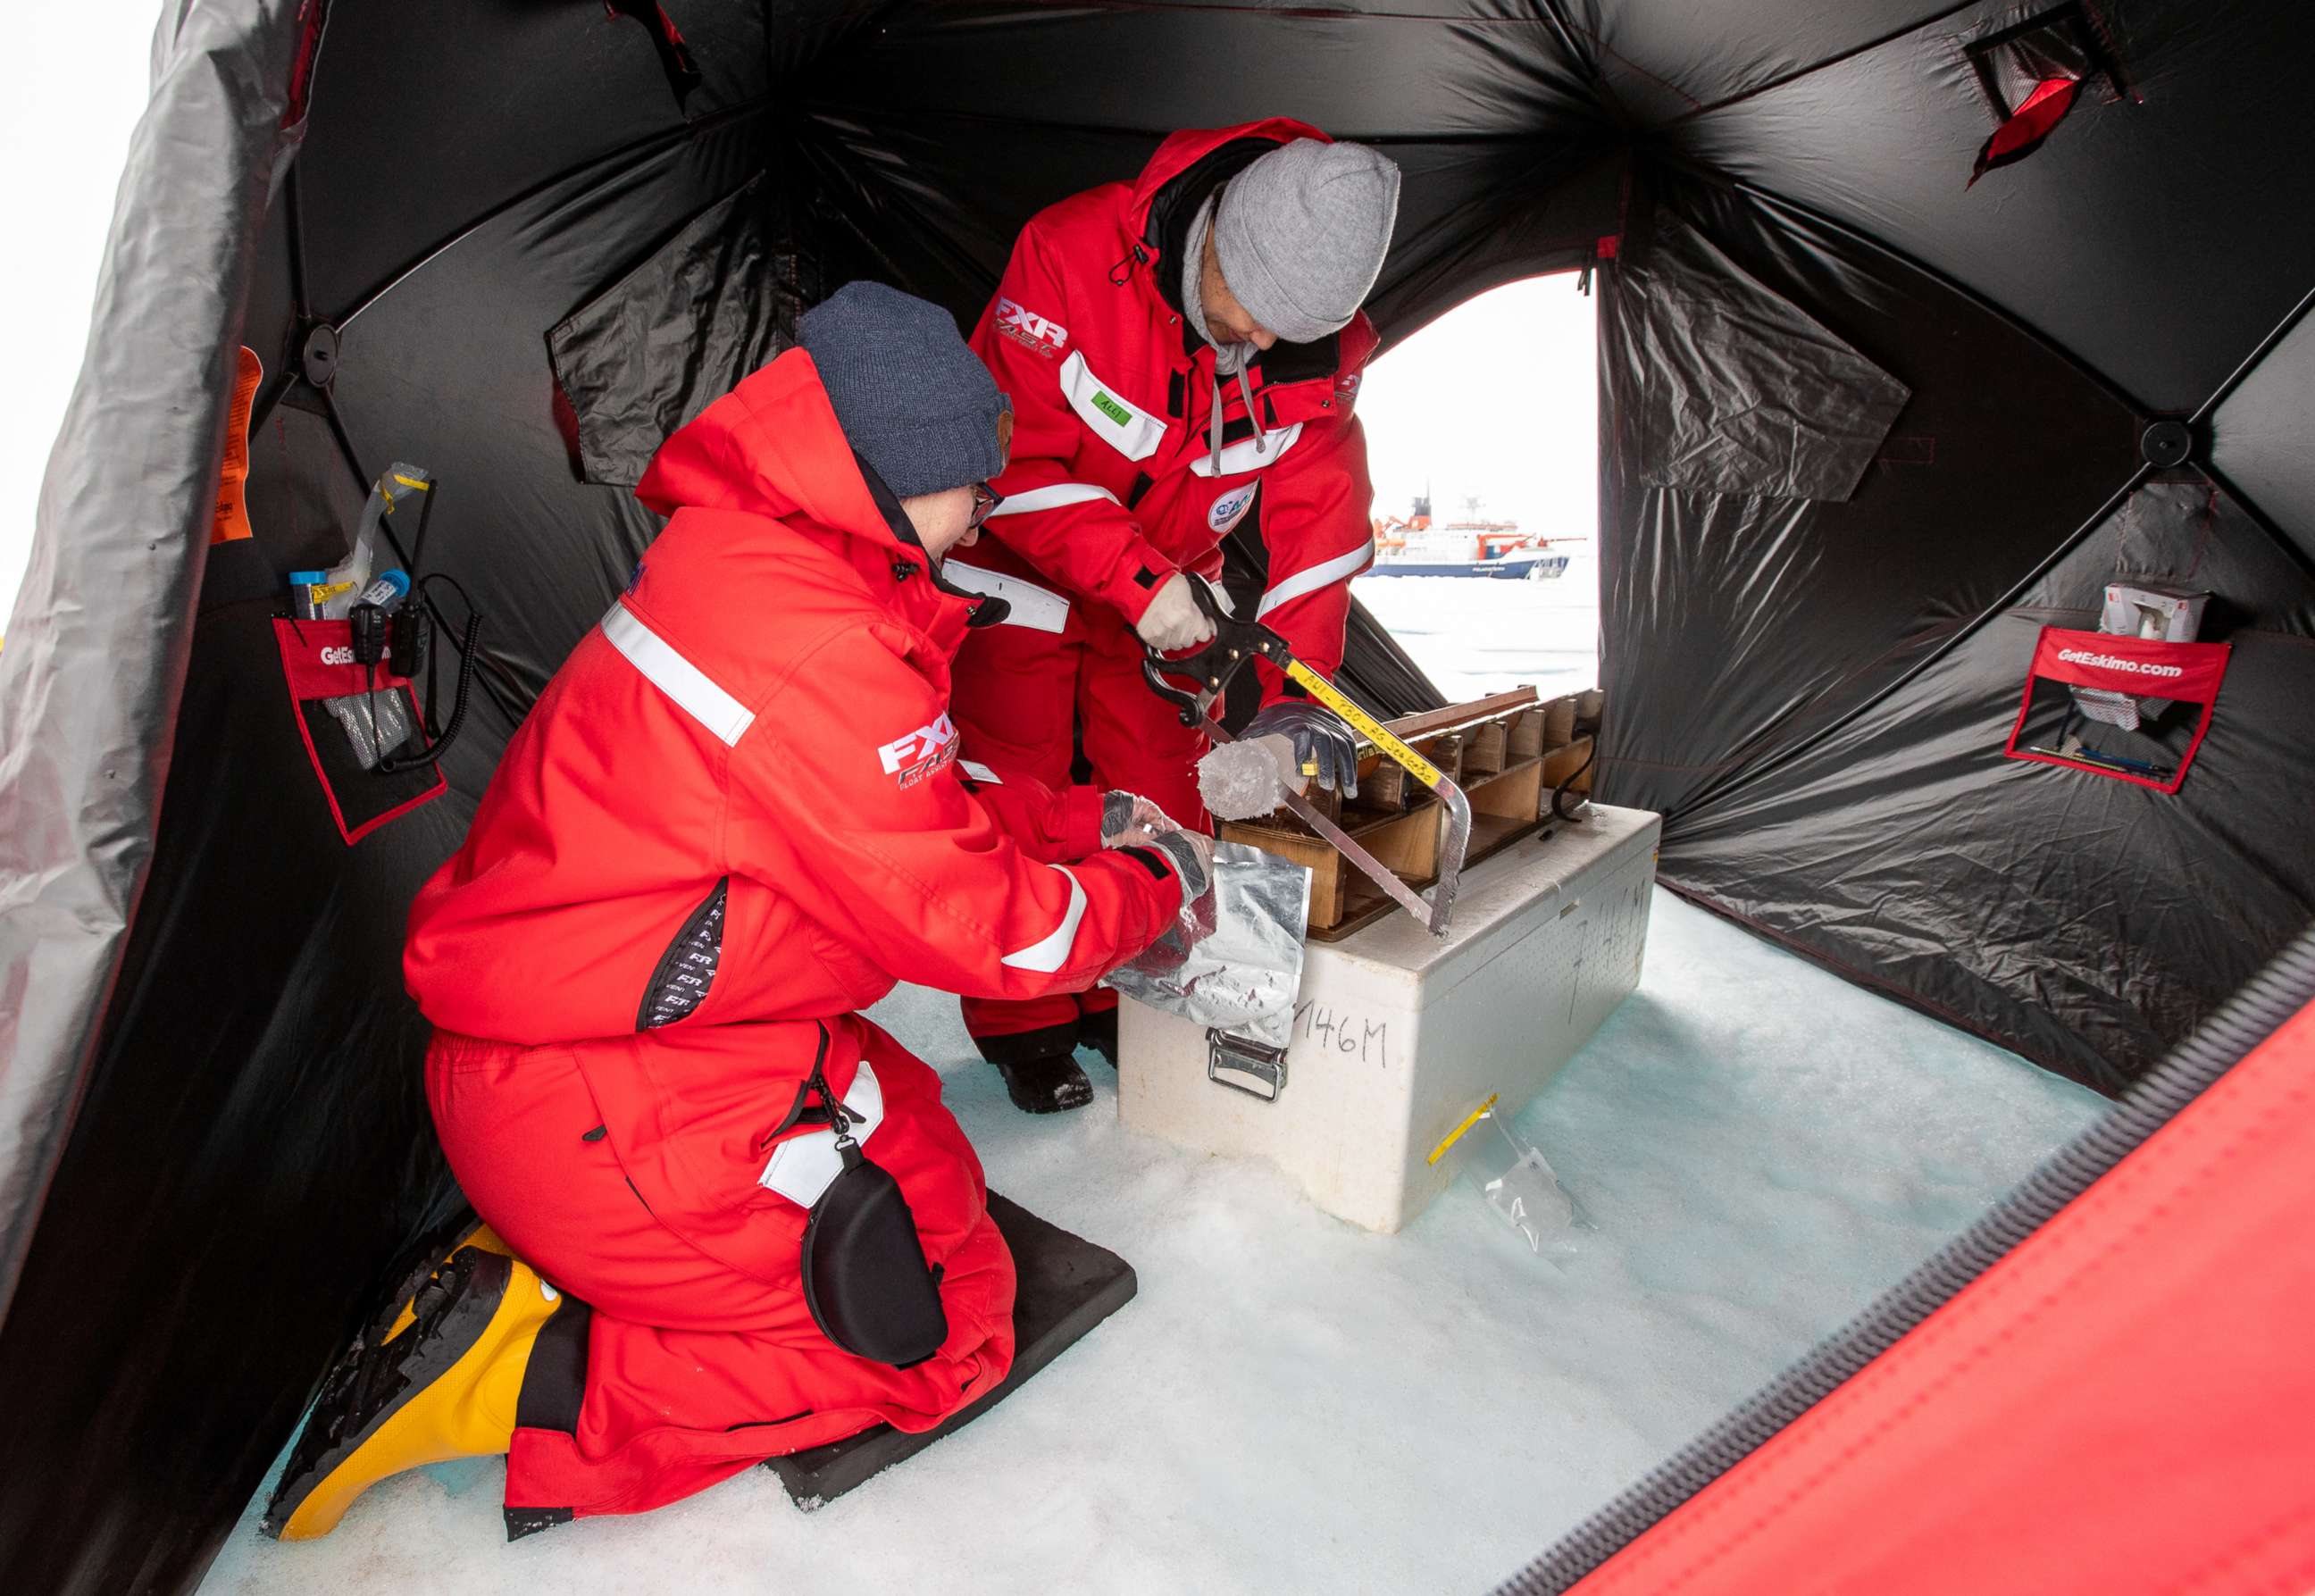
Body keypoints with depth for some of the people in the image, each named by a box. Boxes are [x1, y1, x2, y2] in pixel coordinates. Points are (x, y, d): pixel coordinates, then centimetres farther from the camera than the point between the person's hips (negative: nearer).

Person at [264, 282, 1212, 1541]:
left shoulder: (737, 561, 6)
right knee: (943, 1323, 3)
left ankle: (548, 1263, 12)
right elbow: (974, 922, -20)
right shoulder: (810, 636, -27)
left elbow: (909, 812, 15)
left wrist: (1087, 818, 12)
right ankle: (518, 1375, 0)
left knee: (932, 1185, 20)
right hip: (598, 1107, -10)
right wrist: (1155, 882, -3)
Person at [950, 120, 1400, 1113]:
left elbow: (1316, 526, -13)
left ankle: (1131, 1002, 27)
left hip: (1167, 594, 4)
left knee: (1164, 793, 6)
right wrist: (1139, 582, -34)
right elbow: (1019, 457, -26)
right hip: (1022, 576, -3)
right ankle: (1023, 1021, 18)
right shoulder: (1070, 254, -25)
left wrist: (1284, 701, -21)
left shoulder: (1319, 345, -13)